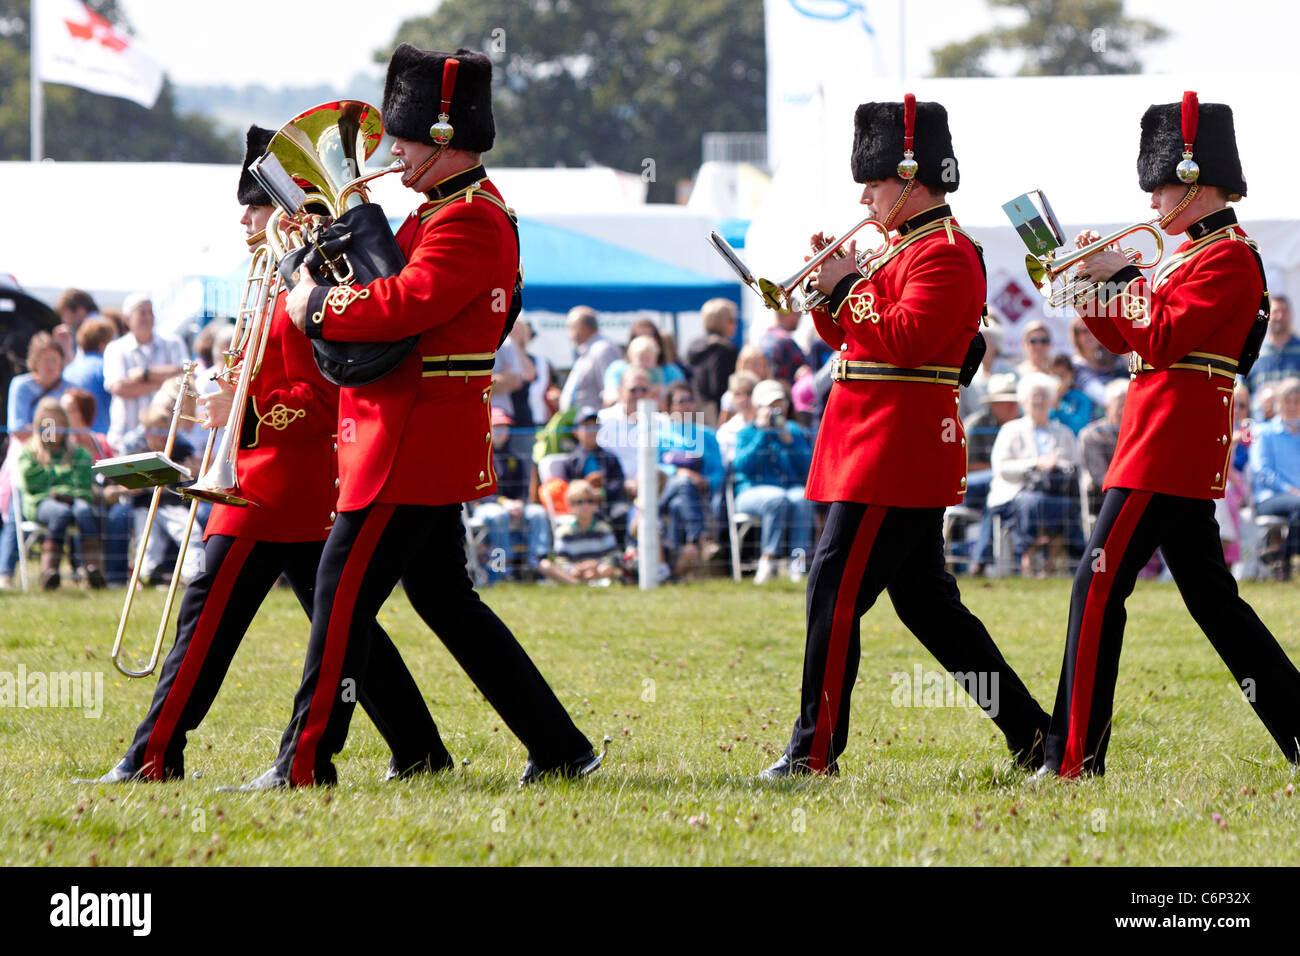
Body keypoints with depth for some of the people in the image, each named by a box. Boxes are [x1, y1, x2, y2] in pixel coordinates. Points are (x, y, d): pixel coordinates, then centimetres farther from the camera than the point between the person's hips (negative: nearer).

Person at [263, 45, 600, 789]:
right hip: (437, 446, 11)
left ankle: (305, 766, -3)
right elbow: (404, 286, 19)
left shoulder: (470, 222, -17)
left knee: (345, 589, -6)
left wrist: (315, 307, -14)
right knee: (444, 595, 14)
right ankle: (560, 748, 14)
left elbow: (405, 307, -27)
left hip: (414, 446, -11)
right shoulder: (454, 208, 17)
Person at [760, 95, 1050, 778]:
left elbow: (907, 340, -24)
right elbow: (849, 336, 22)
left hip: (894, 458, -11)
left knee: (836, 593, -10)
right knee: (925, 599, 12)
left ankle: (814, 755, -8)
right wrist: (831, 286, 6)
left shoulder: (944, 254, -12)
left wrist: (845, 290, -16)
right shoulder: (903, 248, 19)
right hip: (905, 459, 11)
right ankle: (1030, 731, 15)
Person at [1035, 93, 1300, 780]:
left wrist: (1122, 279, -12)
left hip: (1168, 447, -10)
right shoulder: (1194, 254, 19)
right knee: (1210, 595, 12)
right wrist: (1092, 289, 8)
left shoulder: (1228, 258, -12)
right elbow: (1134, 342, 21)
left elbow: (1163, 340, -20)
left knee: (1098, 587, -10)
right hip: (1183, 455, 10)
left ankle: (1074, 760, -11)